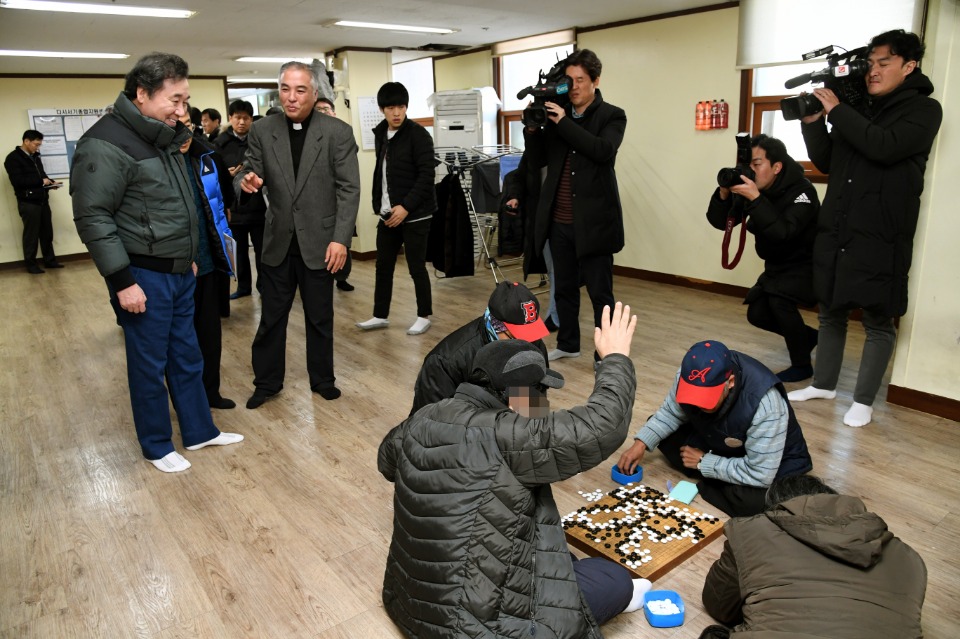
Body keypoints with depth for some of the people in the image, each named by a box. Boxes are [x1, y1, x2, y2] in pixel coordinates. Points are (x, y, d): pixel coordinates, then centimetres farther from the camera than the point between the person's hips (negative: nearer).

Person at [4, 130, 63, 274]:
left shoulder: (35, 156, 17)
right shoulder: (13, 158, -7)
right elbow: (17, 181, -17)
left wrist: (50, 182, 4)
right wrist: (41, 181, -15)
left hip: (42, 200, 7)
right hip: (28, 202, -7)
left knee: (47, 232, 9)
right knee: (31, 234, -1)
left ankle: (50, 260, 19)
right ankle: (30, 263, 9)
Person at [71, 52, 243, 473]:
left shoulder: (163, 138, 12)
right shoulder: (106, 144, -16)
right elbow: (93, 218, -19)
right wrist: (123, 281, -20)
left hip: (178, 272, 8)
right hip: (143, 277, -8)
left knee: (187, 357, 16)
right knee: (150, 365, 6)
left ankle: (199, 431, 30)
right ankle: (157, 446, 22)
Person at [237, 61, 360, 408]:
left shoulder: (338, 132, -5)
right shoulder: (262, 131, 2)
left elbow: (349, 189, -7)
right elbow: (249, 174, 4)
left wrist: (340, 239, -15)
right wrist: (246, 181, -22)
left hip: (319, 242, -2)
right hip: (278, 242, 2)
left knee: (320, 317, 11)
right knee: (271, 317, 10)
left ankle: (322, 378, 29)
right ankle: (267, 381, 27)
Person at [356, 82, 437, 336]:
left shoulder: (418, 134, -11)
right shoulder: (380, 134, 11)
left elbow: (427, 175, -16)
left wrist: (406, 206, -20)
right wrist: (379, 206, 9)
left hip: (414, 214, -6)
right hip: (388, 214, 6)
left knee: (416, 267, 2)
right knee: (383, 266, 10)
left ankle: (424, 316, 18)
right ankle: (380, 315, 22)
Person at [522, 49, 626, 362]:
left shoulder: (612, 116, -1)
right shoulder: (556, 115, 10)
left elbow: (603, 151, -20)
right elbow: (536, 162, 8)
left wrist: (564, 122, -19)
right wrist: (532, 128, -8)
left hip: (592, 221, -4)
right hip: (559, 221, 5)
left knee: (600, 293, 1)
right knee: (564, 287, 16)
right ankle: (568, 344, 32)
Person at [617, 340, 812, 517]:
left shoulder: (765, 404, -40)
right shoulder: (691, 375, -25)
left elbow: (759, 474, -35)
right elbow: (670, 412, -6)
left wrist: (703, 462, -26)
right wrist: (641, 443, -20)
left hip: (771, 466, -5)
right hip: (718, 441, 6)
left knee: (751, 500, -36)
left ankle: (704, 485, -6)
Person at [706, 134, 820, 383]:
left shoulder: (801, 192, -26)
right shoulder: (749, 188, -8)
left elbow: (782, 232, -40)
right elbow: (720, 222, -10)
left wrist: (755, 199, -43)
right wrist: (723, 194, -27)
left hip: (807, 266, -7)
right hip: (777, 265, 7)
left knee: (777, 296, -30)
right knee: (757, 313, 1)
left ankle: (801, 364, -10)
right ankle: (808, 336, 29)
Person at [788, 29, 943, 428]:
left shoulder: (924, 110, -1)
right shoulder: (857, 110, 14)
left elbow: (885, 148, -19)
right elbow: (826, 163, 14)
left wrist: (836, 110, -12)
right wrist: (813, 122, 0)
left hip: (881, 238, -5)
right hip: (835, 232, 6)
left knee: (878, 321, 1)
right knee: (831, 312, 13)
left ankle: (863, 401, 10)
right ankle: (823, 384, 26)